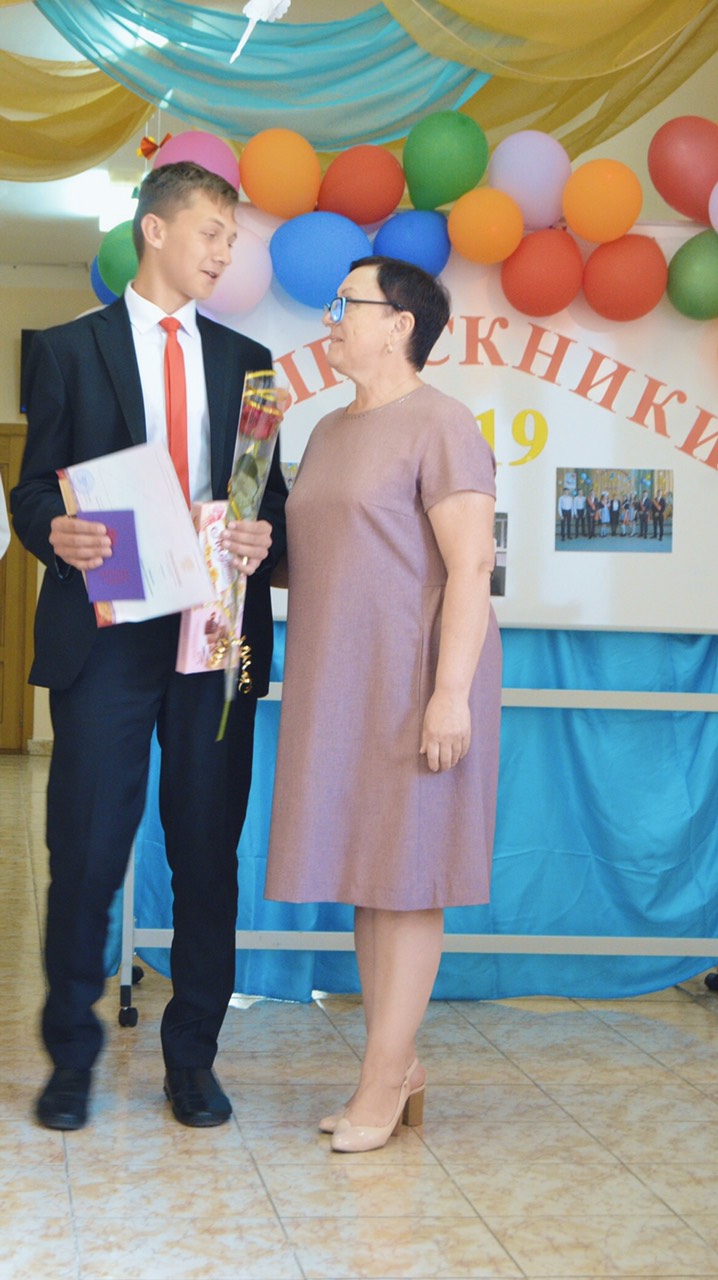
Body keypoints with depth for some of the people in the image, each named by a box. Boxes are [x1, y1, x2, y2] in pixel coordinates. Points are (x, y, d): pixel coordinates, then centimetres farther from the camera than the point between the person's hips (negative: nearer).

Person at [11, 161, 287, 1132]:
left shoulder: (245, 361, 16)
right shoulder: (69, 350, 7)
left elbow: (273, 495, 14)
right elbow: (35, 489, 4)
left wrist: (264, 537, -9)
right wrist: (56, 532, -18)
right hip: (105, 637, -2)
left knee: (208, 852, 6)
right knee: (86, 852, 0)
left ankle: (192, 1057, 18)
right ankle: (72, 1058, 15)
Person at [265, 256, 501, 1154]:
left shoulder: (439, 425, -10)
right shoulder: (329, 432, 17)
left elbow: (471, 565, -16)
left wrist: (453, 692, -22)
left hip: (414, 679, -8)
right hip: (342, 682, 8)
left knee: (405, 875, -3)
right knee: (365, 872, 9)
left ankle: (382, 1078, 2)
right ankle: (400, 1065, 17)